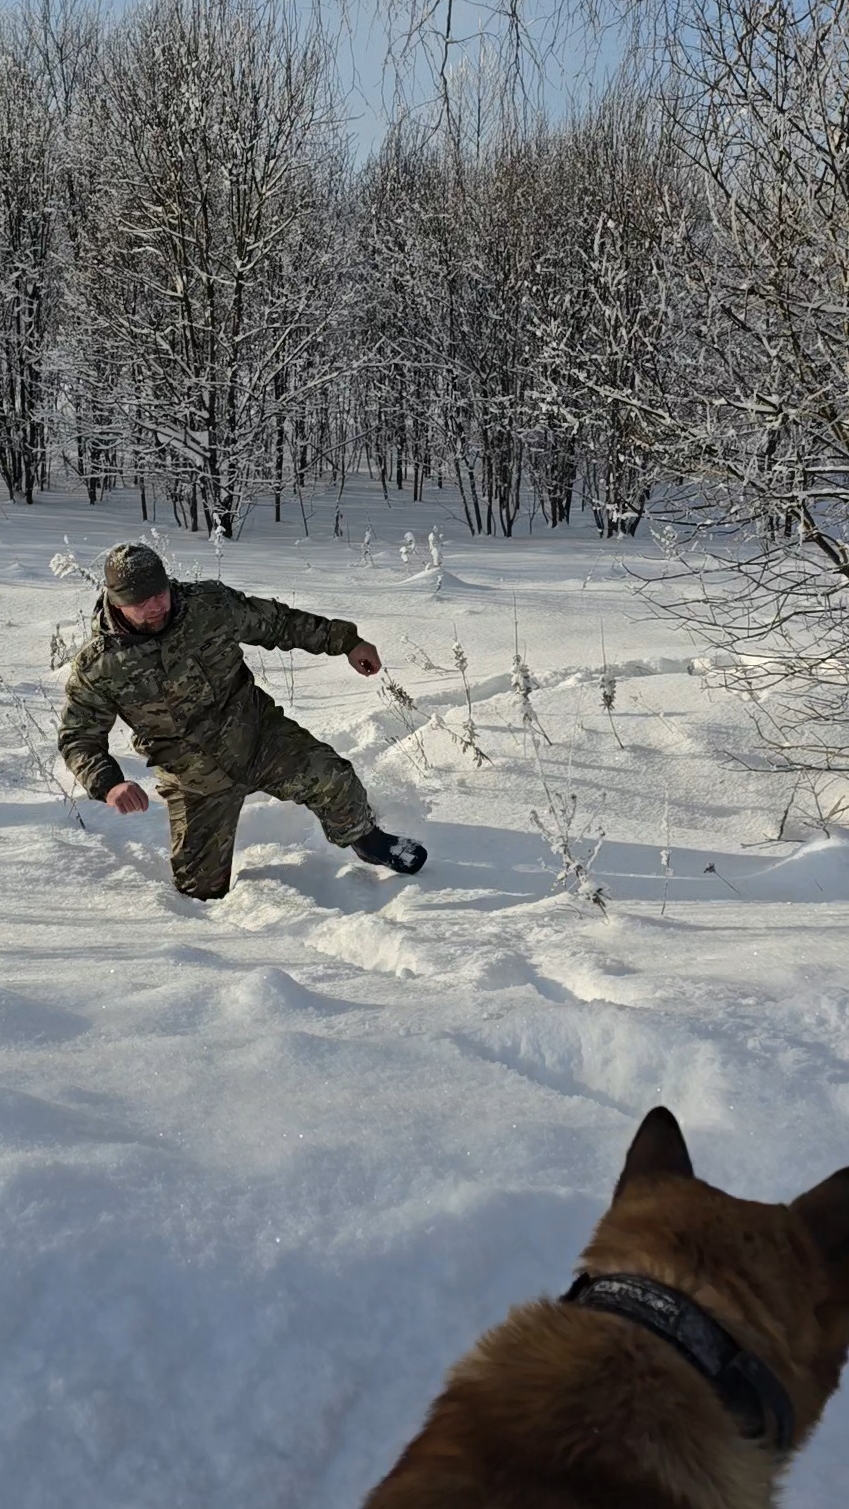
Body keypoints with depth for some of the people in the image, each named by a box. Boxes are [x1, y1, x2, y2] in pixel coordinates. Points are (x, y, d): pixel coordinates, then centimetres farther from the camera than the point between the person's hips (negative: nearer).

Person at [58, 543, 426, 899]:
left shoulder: (209, 604, -13)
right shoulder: (98, 667, -17)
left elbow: (275, 621, 1)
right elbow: (79, 738, -11)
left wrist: (345, 641, 3)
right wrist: (108, 784, -32)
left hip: (258, 731, 1)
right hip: (197, 780, -1)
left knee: (331, 778, -16)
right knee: (201, 887, 0)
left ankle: (364, 838, 17)